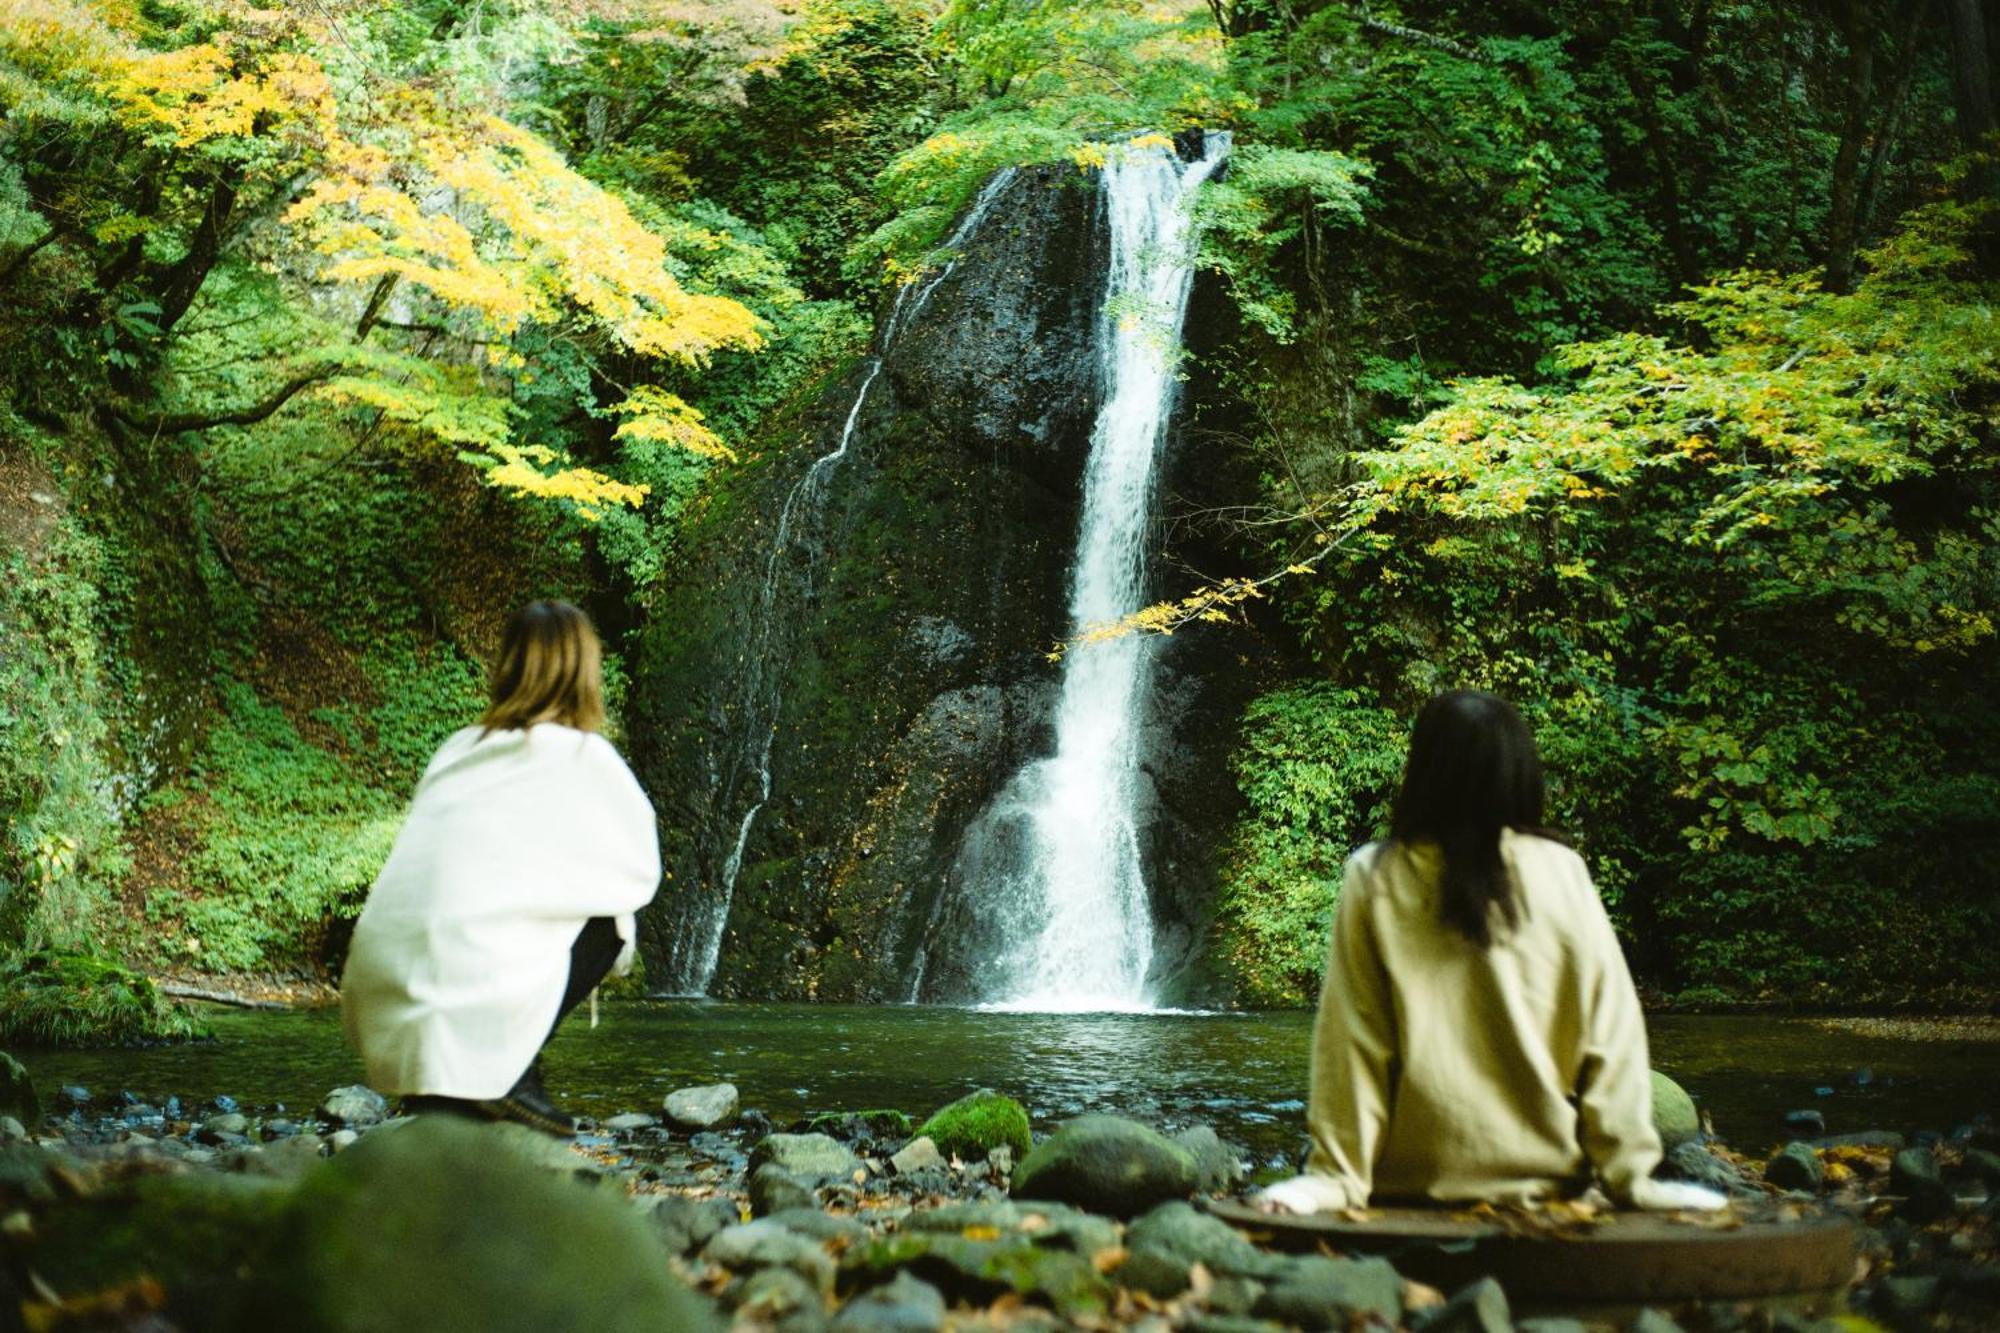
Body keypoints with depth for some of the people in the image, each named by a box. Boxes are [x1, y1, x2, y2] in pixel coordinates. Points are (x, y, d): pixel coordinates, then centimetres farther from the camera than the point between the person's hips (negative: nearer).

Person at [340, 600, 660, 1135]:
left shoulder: (458, 750, 18)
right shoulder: (584, 757, 2)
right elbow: (640, 871, 12)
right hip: (471, 998, -6)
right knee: (608, 923, 14)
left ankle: (437, 1089, 16)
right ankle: (508, 1071, 2)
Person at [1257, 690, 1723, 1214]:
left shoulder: (1374, 880, -7)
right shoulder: (1562, 875, -4)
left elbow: (1350, 1042, -6)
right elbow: (1610, 1034, -3)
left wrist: (1337, 1175, -1)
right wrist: (1629, 1173, 3)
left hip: (1417, 1177, -1)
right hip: (1544, 1171, 1)